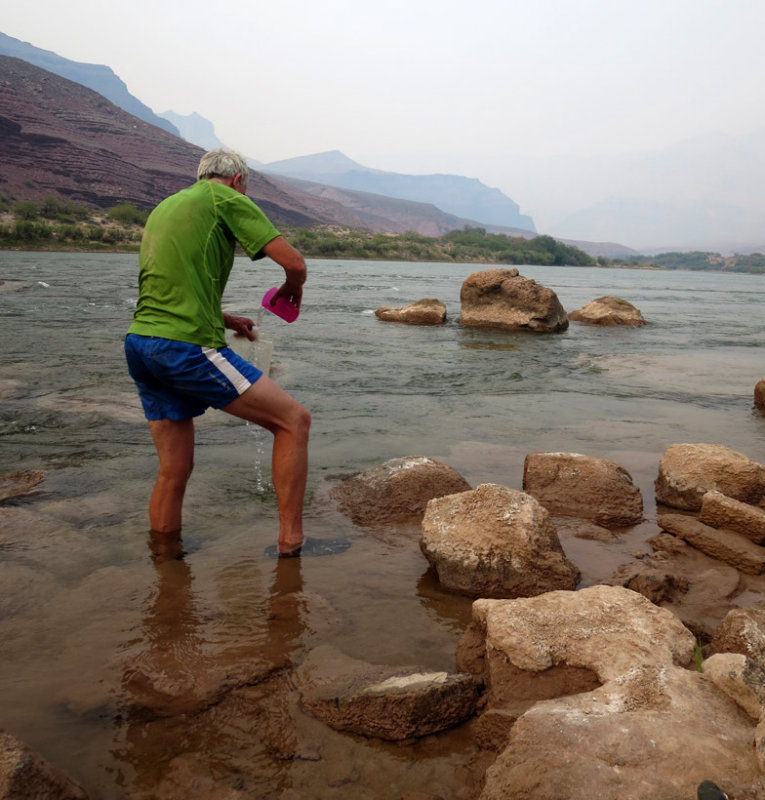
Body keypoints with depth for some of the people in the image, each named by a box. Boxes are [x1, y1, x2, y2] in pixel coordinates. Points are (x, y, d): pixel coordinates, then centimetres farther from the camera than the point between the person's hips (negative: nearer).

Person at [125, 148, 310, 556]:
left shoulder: (163, 208, 26)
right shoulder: (227, 198, 2)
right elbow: (294, 263, -5)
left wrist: (225, 319, 35)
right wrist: (291, 290, 17)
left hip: (139, 343, 9)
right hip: (187, 347, -8)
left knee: (174, 469, 15)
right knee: (293, 420, -1)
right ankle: (290, 542, -2)